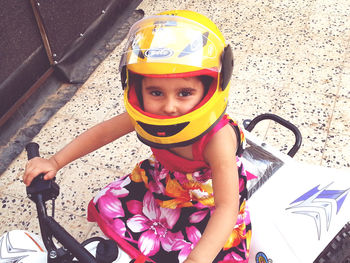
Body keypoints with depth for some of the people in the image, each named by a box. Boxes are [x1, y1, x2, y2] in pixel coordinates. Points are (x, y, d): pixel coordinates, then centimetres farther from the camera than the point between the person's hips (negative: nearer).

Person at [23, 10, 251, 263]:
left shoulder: (218, 139, -41)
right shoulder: (148, 115, -25)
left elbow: (227, 208, -44)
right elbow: (103, 132, -10)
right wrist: (55, 162, -12)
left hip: (208, 201, -4)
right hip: (164, 180, 5)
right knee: (108, 205, 6)